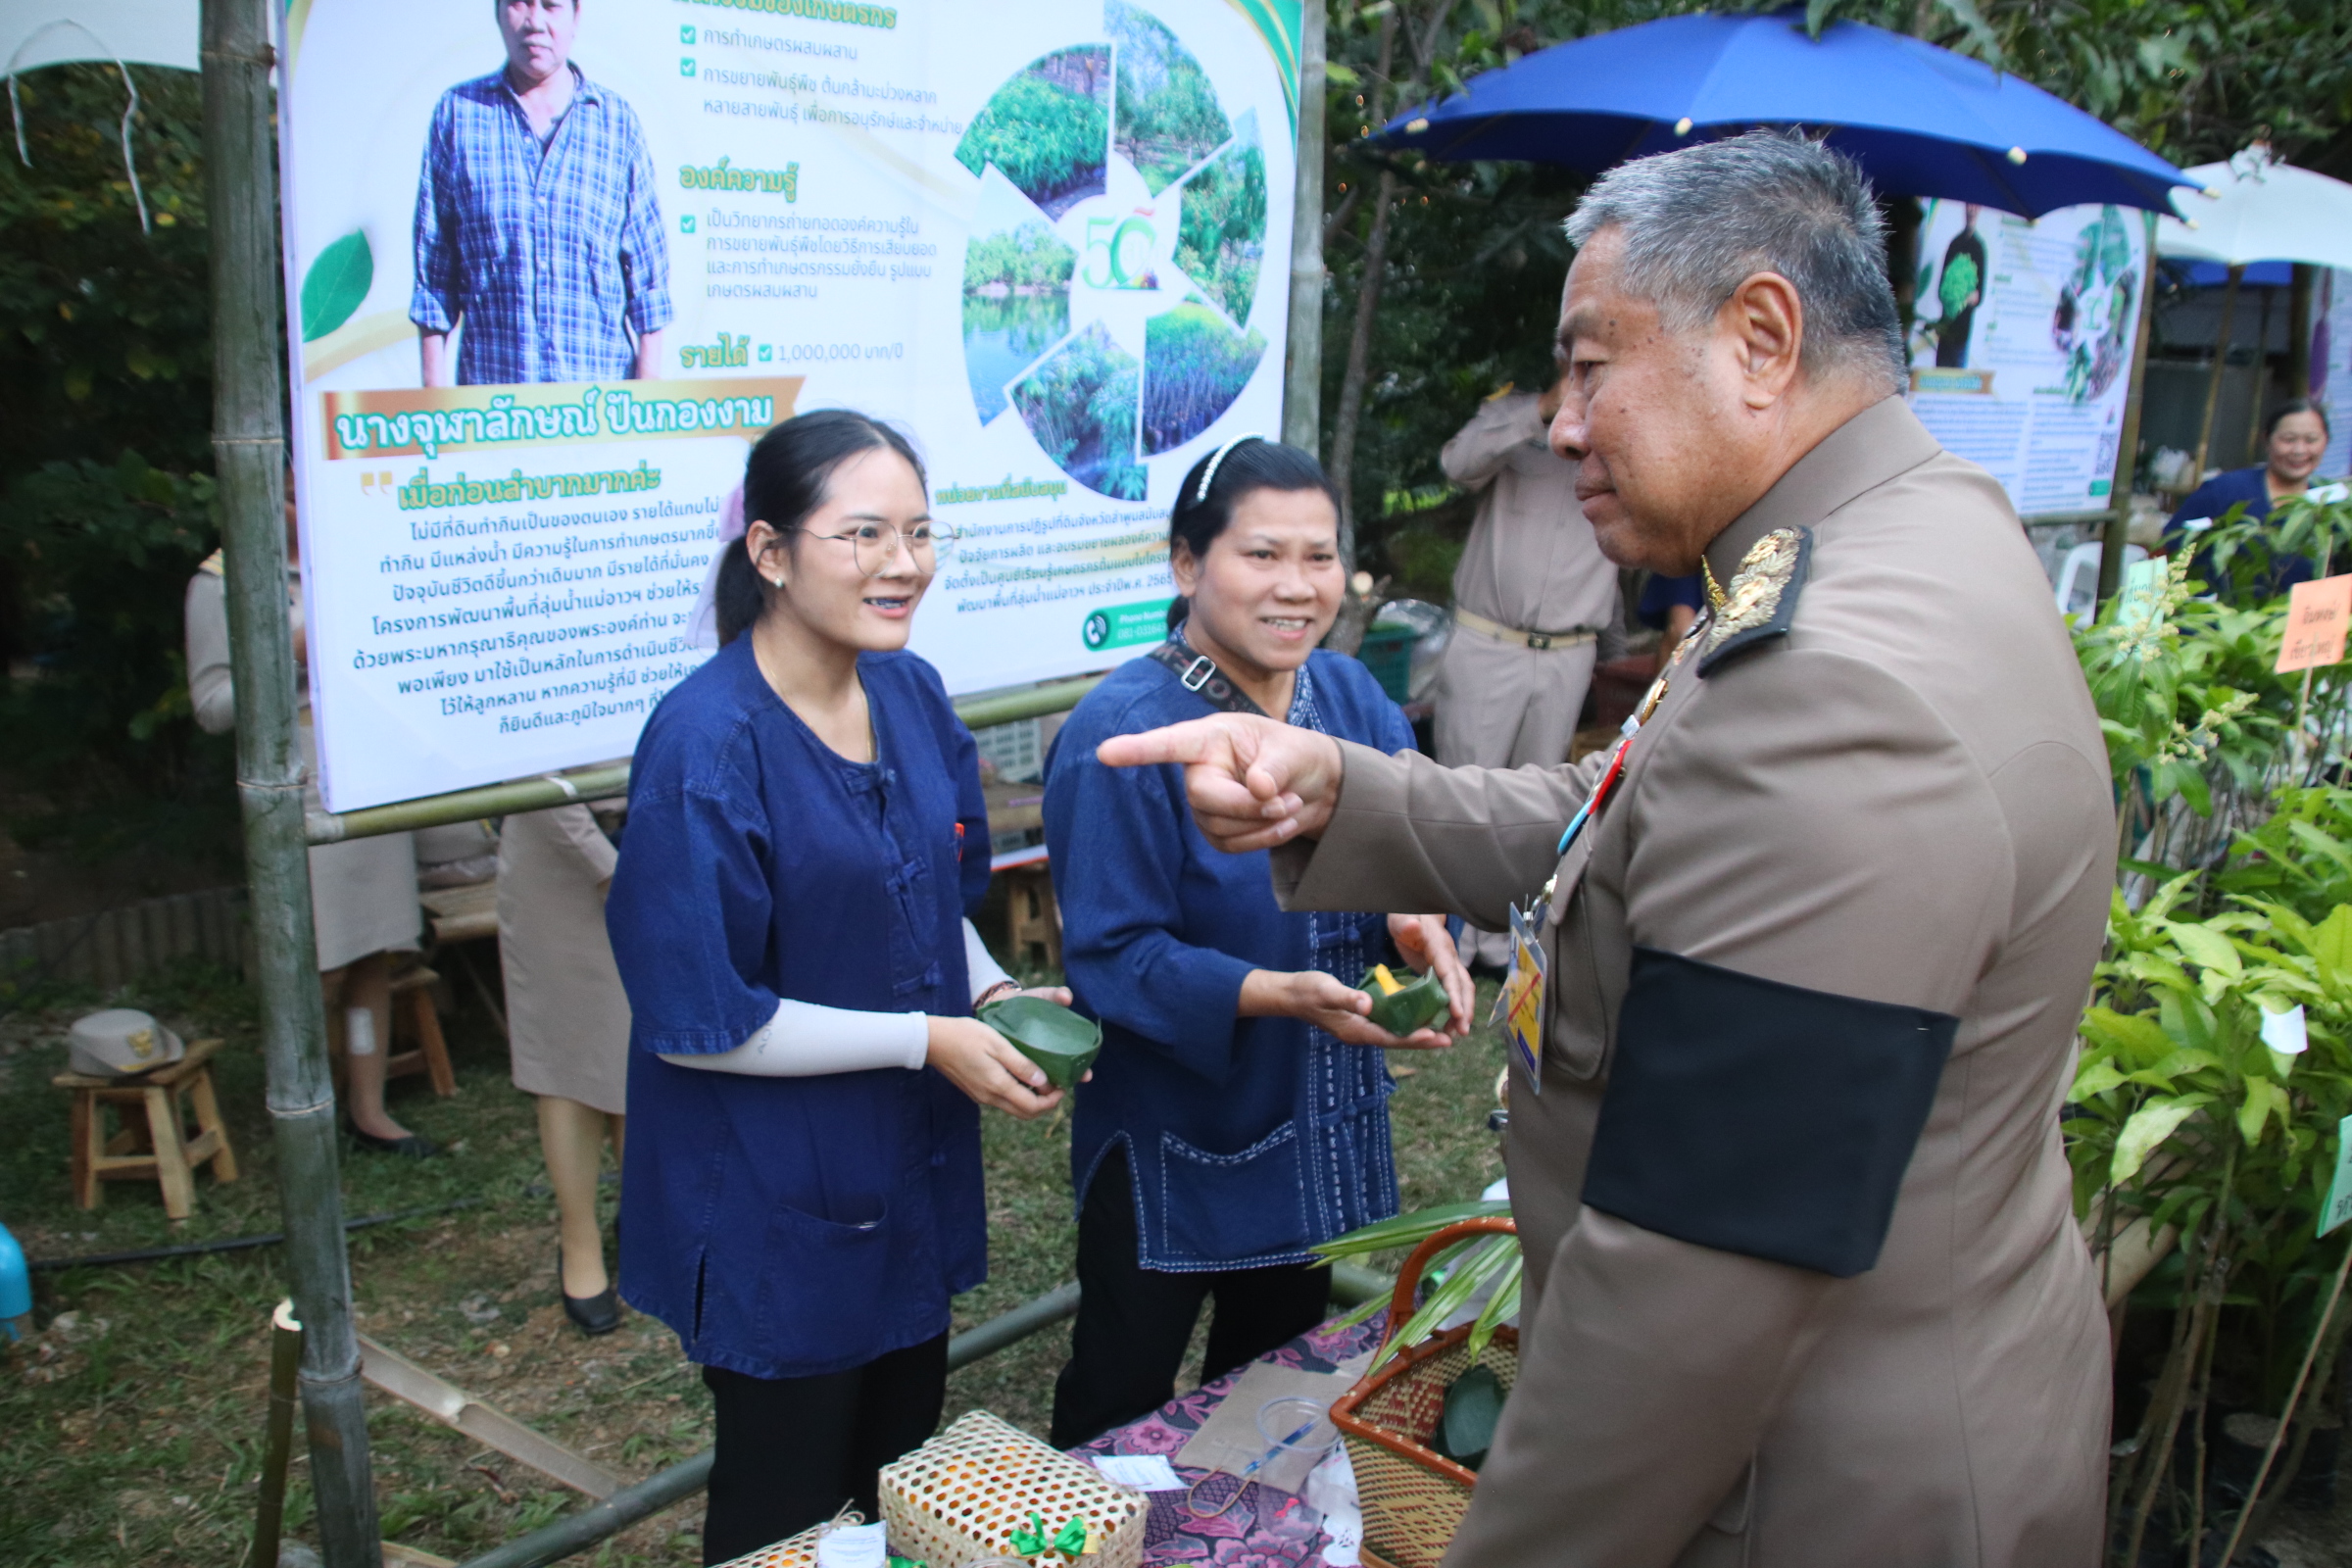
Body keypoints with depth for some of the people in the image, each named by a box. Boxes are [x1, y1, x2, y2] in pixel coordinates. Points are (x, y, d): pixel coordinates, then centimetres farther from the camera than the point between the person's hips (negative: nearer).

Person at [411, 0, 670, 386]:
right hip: (489, 386, 0)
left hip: (602, 388, 0)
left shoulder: (618, 121, 7)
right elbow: (433, 265, 6)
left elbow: (647, 267, 5)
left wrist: (649, 390, -1)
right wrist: (434, 384, 1)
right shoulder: (456, 113, 7)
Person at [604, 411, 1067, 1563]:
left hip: (913, 1170, 7)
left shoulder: (911, 694, -1)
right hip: (774, 1206, -6)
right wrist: (928, 1039, -20)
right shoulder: (706, 742, -23)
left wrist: (993, 993, -7)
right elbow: (693, 1017, -21)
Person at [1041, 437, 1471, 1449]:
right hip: (1169, 1138, -6)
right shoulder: (1121, 734, -22)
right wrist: (1277, 996, -34)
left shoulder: (1351, 696, -1)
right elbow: (1112, 956, -22)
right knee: (1121, 1402, 12)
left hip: (1317, 1127, 7)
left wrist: (1413, 925, -22)